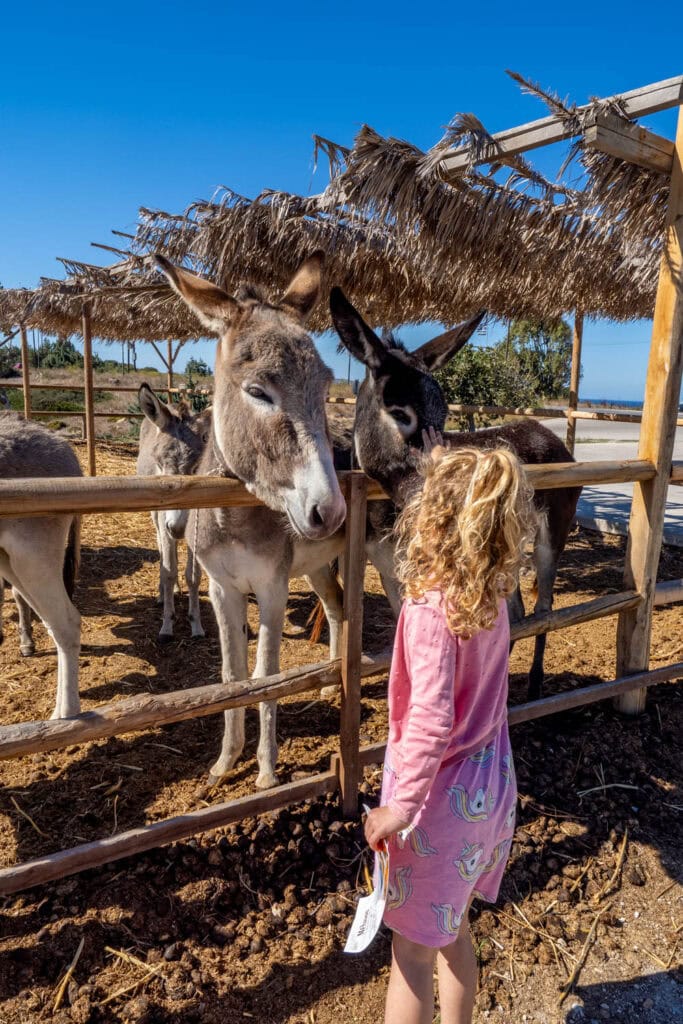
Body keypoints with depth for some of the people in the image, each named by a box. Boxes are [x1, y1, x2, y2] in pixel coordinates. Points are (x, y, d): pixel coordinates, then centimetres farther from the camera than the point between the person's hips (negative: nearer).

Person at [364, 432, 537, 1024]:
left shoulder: (431, 608, -28)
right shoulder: (493, 596, -5)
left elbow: (431, 719, -31)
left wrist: (401, 805, -20)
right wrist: (449, 470, 17)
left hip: (441, 796, -7)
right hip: (489, 785, 7)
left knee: (412, 953, 14)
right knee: (454, 931, 28)